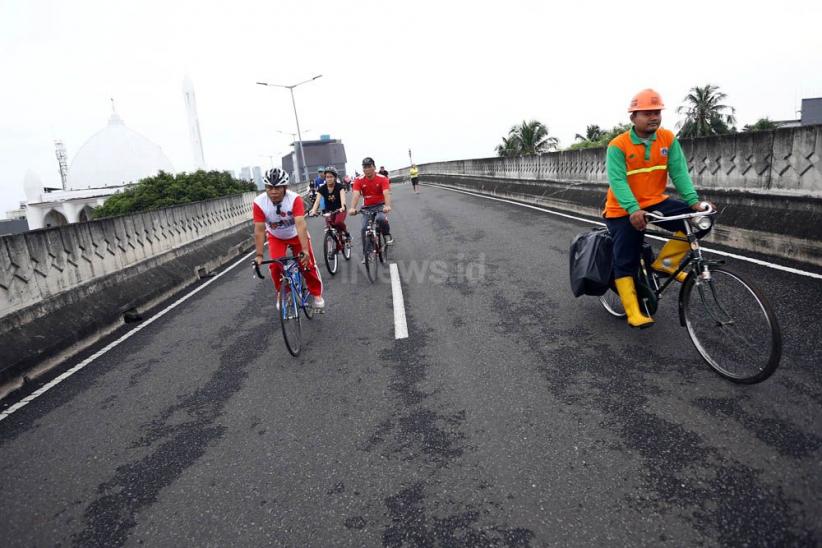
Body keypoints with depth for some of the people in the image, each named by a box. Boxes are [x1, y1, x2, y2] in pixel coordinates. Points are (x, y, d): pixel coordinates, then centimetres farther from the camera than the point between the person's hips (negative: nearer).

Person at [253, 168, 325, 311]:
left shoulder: (295, 199, -34)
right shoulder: (259, 203, -29)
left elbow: (301, 225, -41)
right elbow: (259, 230, -26)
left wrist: (305, 250, -49)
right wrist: (259, 255, -30)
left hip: (296, 235, -1)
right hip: (276, 237, 1)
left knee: (308, 264, -6)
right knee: (275, 266, -12)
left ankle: (316, 294, 17)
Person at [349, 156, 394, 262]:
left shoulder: (382, 178, -14)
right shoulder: (359, 180, -10)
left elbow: (386, 193, -28)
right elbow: (356, 195, -23)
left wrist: (387, 206, -47)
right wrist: (352, 208, -42)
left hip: (380, 205, -3)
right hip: (367, 207, 3)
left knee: (380, 219, -35)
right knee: (364, 229, -9)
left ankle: (387, 235, -4)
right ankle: (365, 254, 7)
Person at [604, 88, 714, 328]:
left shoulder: (668, 139, -2)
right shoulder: (618, 146, -15)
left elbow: (679, 172, -8)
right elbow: (617, 181, -25)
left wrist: (694, 201, -23)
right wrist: (633, 210, -39)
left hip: (655, 202, 4)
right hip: (624, 210, -4)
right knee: (626, 261, -5)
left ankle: (664, 263, 2)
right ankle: (633, 313, 5)